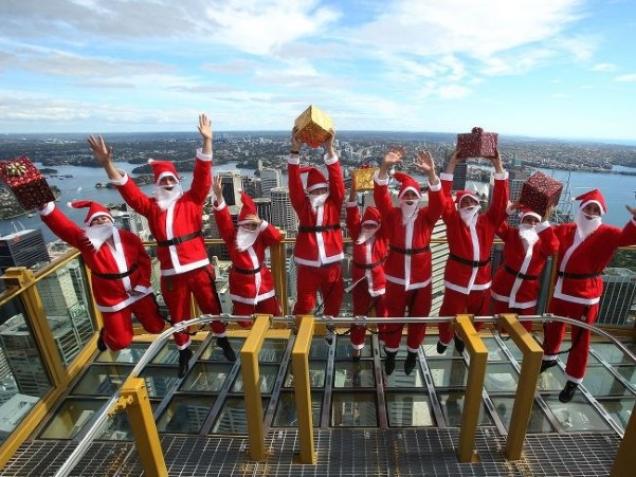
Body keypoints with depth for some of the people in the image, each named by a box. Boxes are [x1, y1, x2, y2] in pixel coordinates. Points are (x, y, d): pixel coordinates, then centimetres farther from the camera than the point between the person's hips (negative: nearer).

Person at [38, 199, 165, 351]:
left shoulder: (129, 238, -4)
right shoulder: (85, 240, -9)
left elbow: (144, 260, 1)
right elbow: (63, 226, -25)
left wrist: (142, 284, -6)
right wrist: (45, 206, -42)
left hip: (139, 292, 2)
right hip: (112, 299, -1)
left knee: (156, 327, 13)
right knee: (120, 342, 7)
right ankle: (106, 334, 44)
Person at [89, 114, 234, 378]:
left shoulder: (192, 201, 1)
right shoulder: (151, 207, 6)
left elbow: (203, 176, -10)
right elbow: (128, 190, -4)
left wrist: (207, 141, -20)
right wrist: (107, 164, -19)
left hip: (199, 267, -2)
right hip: (171, 274, 2)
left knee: (211, 307, 15)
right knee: (178, 316, 17)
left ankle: (222, 340, 39)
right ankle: (184, 352, 39)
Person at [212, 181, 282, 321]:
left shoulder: (261, 236, -1)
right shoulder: (232, 236, -8)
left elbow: (277, 237, -18)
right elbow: (223, 220, -24)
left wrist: (261, 223, -29)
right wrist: (219, 197, -40)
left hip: (263, 283, 2)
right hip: (242, 286, -2)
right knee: (244, 323, 12)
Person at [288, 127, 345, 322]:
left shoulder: (334, 204, 0)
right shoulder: (302, 206, -2)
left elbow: (337, 181, -13)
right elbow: (294, 184, -14)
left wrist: (329, 149, -23)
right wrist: (295, 150, -24)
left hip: (332, 263, 1)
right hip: (307, 265, -1)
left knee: (333, 303, 17)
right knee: (304, 305, 7)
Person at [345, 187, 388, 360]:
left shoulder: (382, 235, -4)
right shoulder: (357, 234, -3)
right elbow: (352, 213, -12)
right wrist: (354, 188, -21)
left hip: (380, 280, -1)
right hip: (360, 281, 1)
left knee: (384, 313, 11)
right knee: (359, 314, 13)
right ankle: (357, 346, 30)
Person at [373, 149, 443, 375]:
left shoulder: (427, 216, -4)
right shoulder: (392, 215, -5)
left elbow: (438, 201, -22)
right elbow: (380, 196, -20)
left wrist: (431, 173, -39)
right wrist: (384, 168, -36)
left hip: (421, 277, 1)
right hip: (396, 277, -1)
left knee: (418, 317, 16)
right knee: (393, 317, 13)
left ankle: (412, 353, 39)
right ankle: (390, 353, 34)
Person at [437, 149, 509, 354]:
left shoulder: (489, 221, 1)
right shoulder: (453, 220, -7)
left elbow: (500, 200, -6)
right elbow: (444, 199, -16)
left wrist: (498, 166, -12)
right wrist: (452, 165, -20)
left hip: (481, 280, 3)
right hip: (456, 280, -3)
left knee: (476, 318, 20)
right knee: (450, 315, 12)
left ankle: (462, 337, 50)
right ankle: (444, 339, 42)